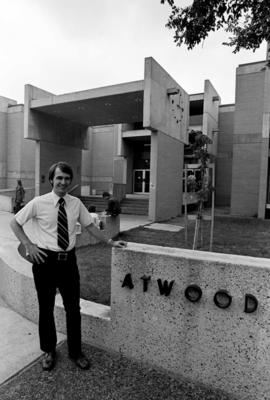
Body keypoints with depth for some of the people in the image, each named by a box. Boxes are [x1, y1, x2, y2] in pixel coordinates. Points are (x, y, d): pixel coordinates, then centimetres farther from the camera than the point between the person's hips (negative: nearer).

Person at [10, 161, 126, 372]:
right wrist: (29, 245, -7)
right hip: (45, 260, -2)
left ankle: (75, 351, 34)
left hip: (68, 260, 2)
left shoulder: (76, 203, 0)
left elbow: (90, 225, 9)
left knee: (73, 308, 12)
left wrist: (111, 242, 5)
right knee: (46, 308, 14)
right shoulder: (39, 203, -8)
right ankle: (49, 351, 38)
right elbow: (15, 222, 3)